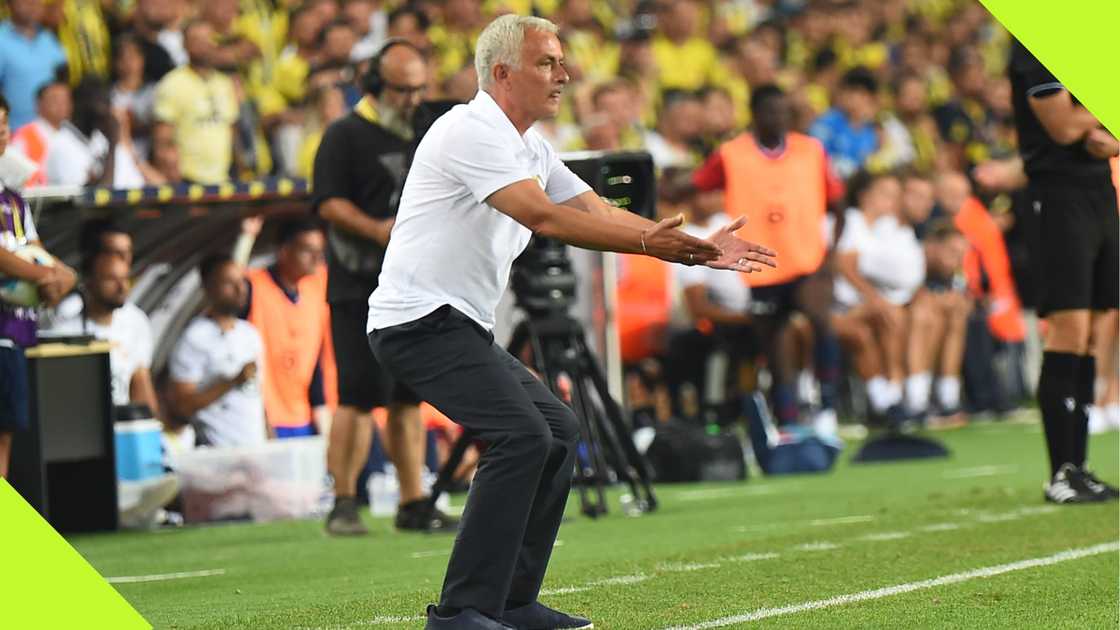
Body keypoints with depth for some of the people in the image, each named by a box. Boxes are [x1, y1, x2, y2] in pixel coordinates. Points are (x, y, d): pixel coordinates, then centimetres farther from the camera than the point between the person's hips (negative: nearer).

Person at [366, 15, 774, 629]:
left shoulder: (531, 149, 16)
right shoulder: (471, 130, -15)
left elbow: (601, 212, 13)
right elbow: (543, 216, -25)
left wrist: (699, 248, 3)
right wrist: (648, 244, -29)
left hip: (463, 326, 11)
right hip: (420, 320, -11)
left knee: (558, 428, 13)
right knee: (521, 436, -21)